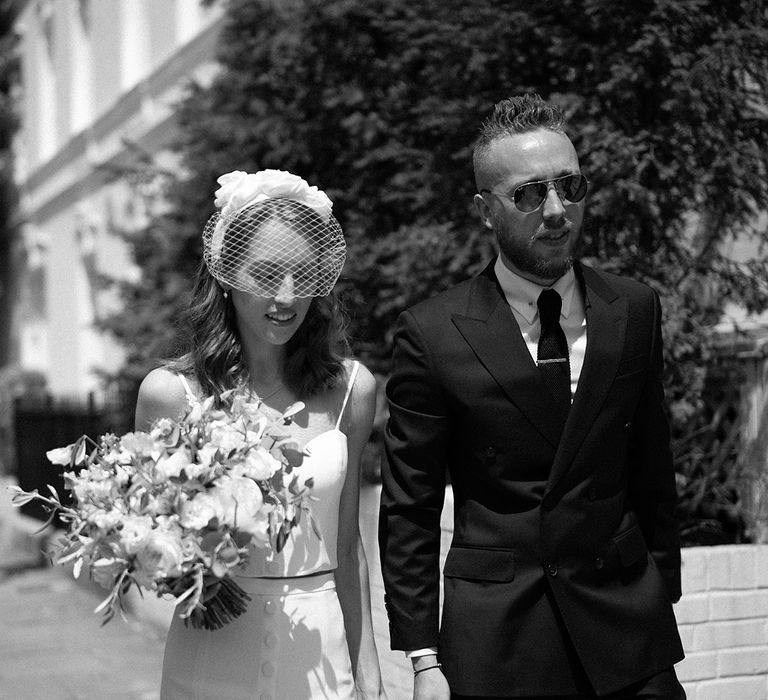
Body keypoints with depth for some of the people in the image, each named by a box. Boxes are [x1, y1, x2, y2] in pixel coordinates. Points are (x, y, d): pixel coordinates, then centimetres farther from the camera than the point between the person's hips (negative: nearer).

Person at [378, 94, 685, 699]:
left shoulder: (635, 310, 1)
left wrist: (663, 598, 9)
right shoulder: (432, 334, -9)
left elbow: (653, 473, 8)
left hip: (628, 630, 2)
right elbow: (407, 513, -5)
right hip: (495, 649, -2)